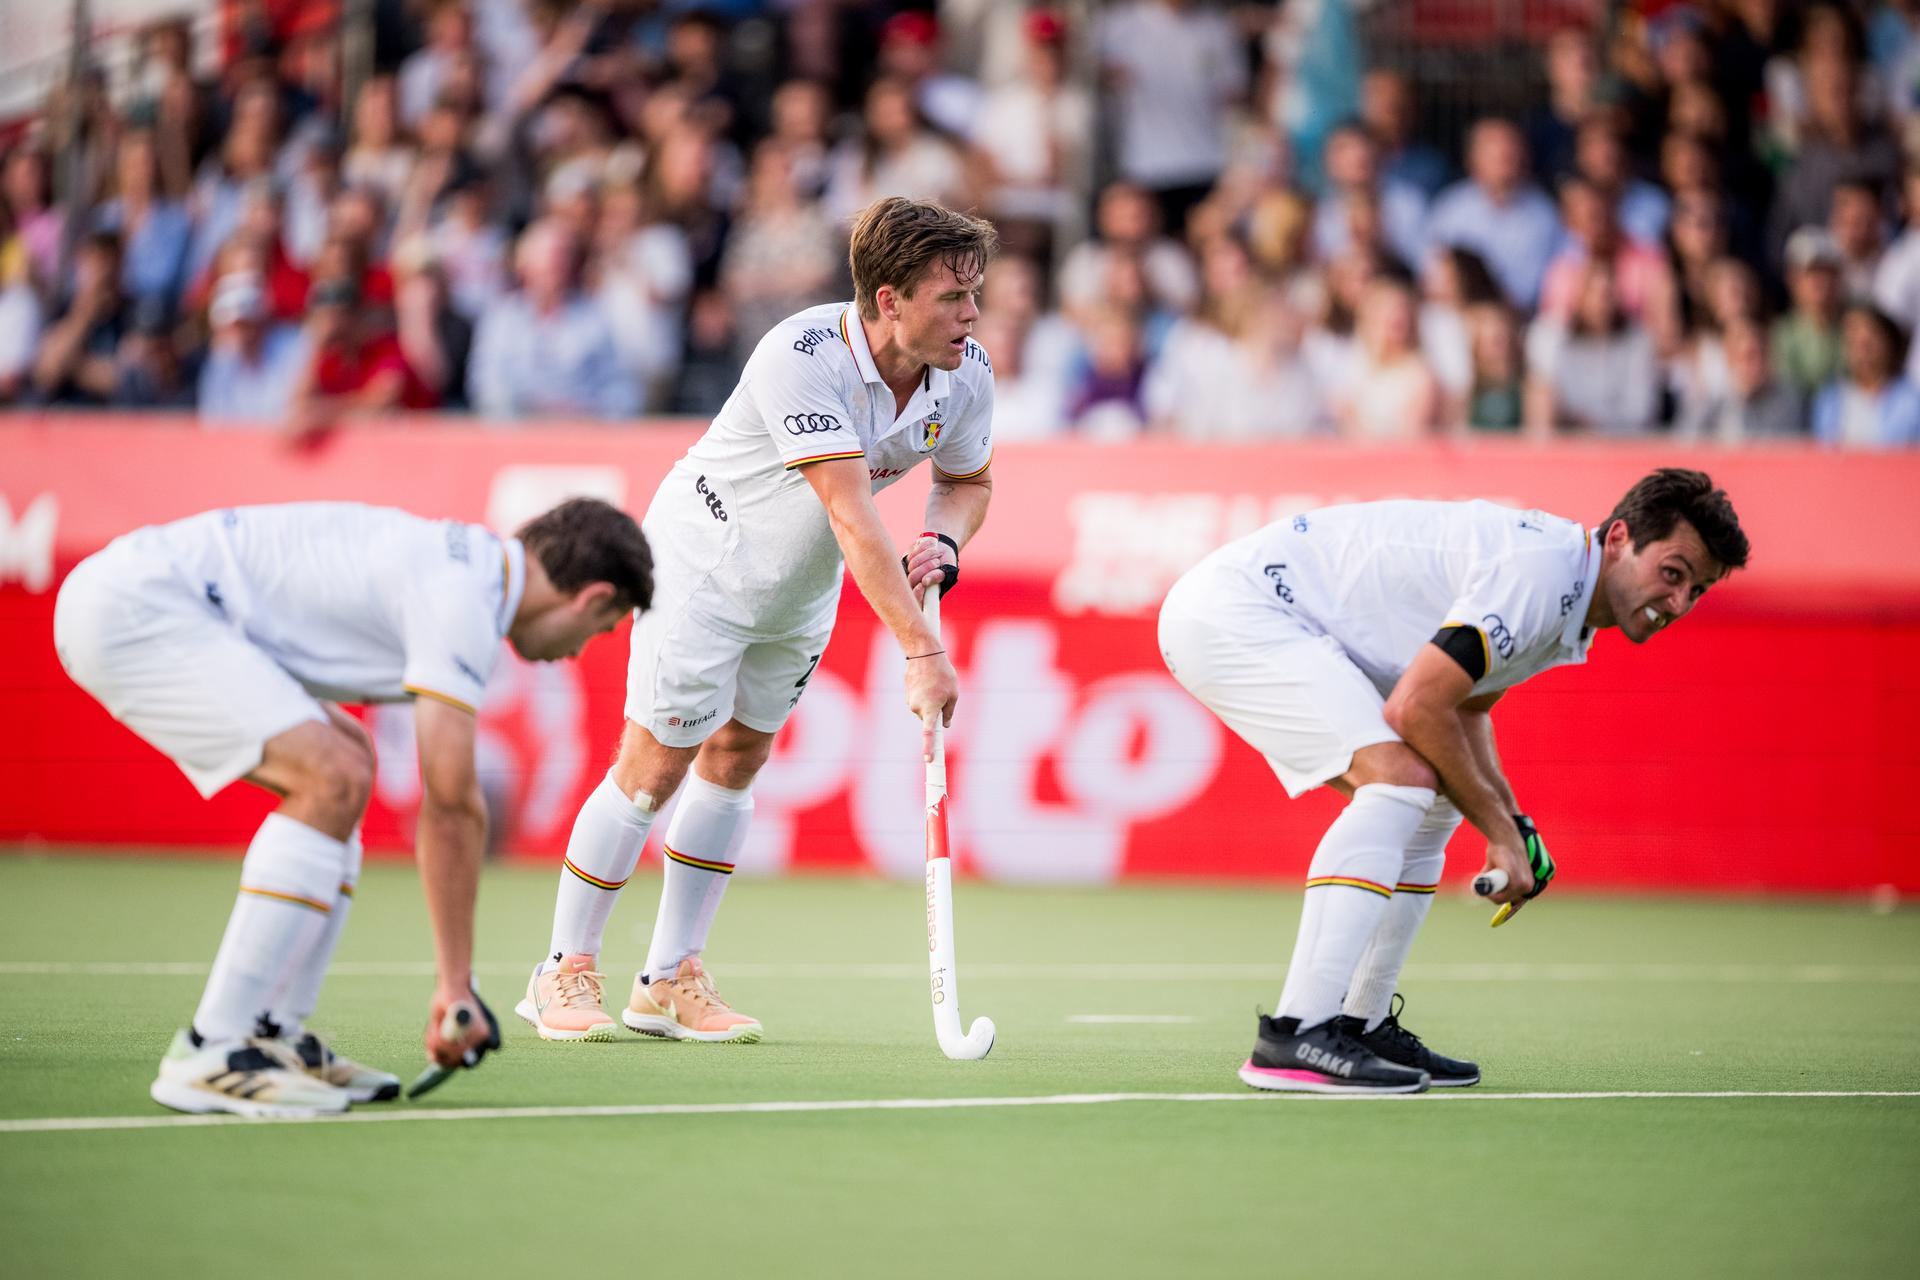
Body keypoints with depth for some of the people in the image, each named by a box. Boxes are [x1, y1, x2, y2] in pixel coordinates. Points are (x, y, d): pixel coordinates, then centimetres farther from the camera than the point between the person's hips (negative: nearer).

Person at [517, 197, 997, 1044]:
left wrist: (943, 542, -17)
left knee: (737, 758, 11)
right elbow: (850, 514, -43)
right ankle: (564, 973, 10)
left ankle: (671, 981, 19)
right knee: (656, 764, -4)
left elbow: (969, 479, 6)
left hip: (801, 592, 7)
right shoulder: (801, 359, -36)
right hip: (704, 562, -7)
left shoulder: (966, 374, -15)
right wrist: (920, 649, -48)